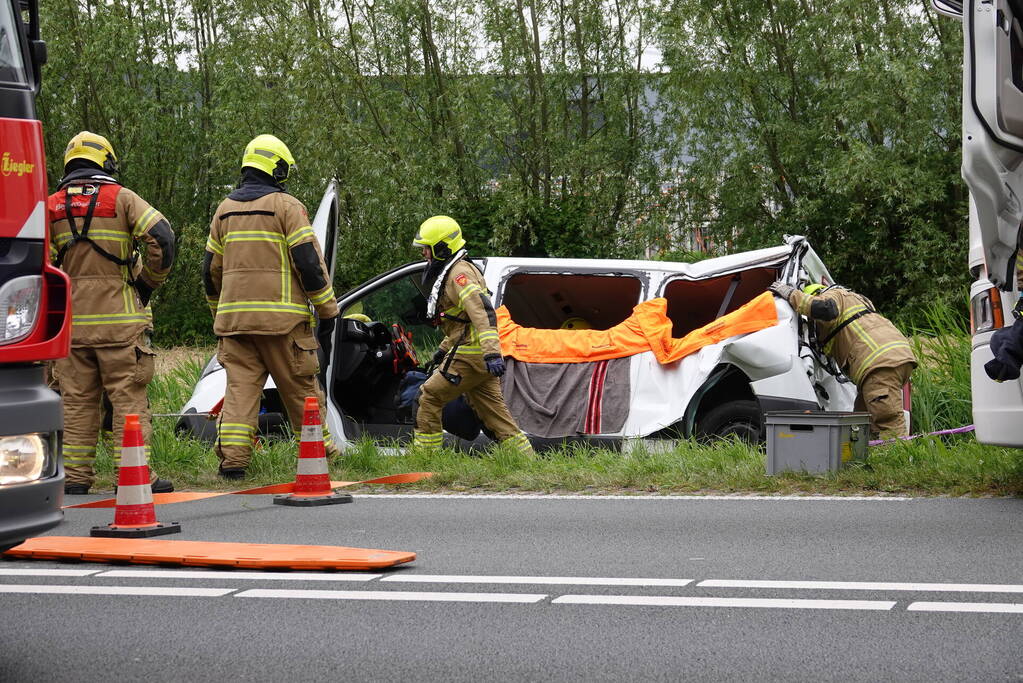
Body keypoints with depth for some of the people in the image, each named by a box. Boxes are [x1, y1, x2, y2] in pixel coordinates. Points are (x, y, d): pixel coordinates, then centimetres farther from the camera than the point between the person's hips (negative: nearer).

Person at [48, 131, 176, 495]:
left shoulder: (52, 207, 8)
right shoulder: (121, 198, -1)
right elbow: (161, 236, -12)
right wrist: (150, 280, 1)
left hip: (72, 320, 3)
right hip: (119, 319, -3)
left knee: (77, 399, 8)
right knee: (128, 396, -1)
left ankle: (75, 475, 8)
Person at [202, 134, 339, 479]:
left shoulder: (225, 209, 14)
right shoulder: (286, 206, -3)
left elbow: (211, 270, 18)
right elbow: (309, 262, -9)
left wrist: (219, 313, 29)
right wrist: (328, 312, -3)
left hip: (234, 317, 4)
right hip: (281, 316, -4)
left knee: (240, 386, 2)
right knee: (300, 387, 6)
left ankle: (232, 457, -7)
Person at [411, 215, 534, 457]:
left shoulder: (459, 274, -14)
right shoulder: (450, 272, 20)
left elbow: (482, 312, -27)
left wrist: (491, 353, -36)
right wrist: (444, 348, 36)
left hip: (470, 354, -10)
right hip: (479, 355, 10)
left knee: (430, 397, -3)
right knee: (492, 410, 8)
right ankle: (527, 459, 7)